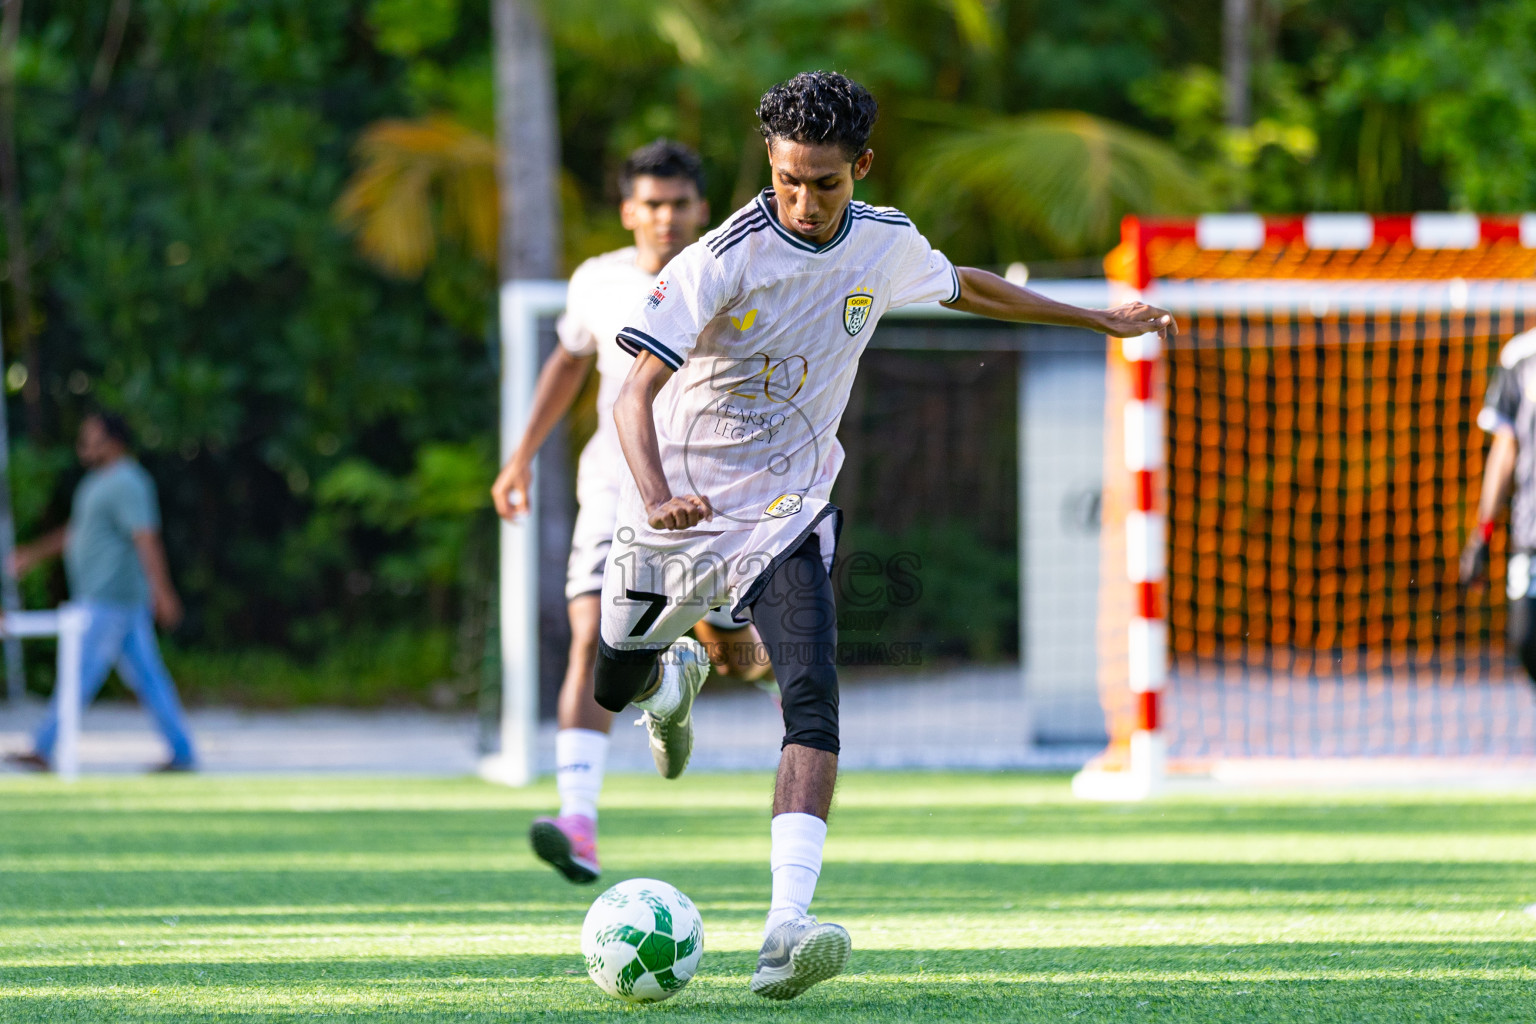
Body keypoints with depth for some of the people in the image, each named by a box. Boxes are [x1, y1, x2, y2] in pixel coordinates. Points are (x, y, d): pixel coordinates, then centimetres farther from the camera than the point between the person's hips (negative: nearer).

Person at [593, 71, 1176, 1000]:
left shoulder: (885, 244, -6)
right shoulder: (724, 261, -21)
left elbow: (964, 287, 18)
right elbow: (638, 390, -27)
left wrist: (1099, 320, 26)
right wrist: (656, 495, -46)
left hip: (789, 515, 1)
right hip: (679, 514, -1)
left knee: (813, 701, -22)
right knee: (613, 688, 17)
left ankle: (787, 931, -33)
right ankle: (675, 679, 58)